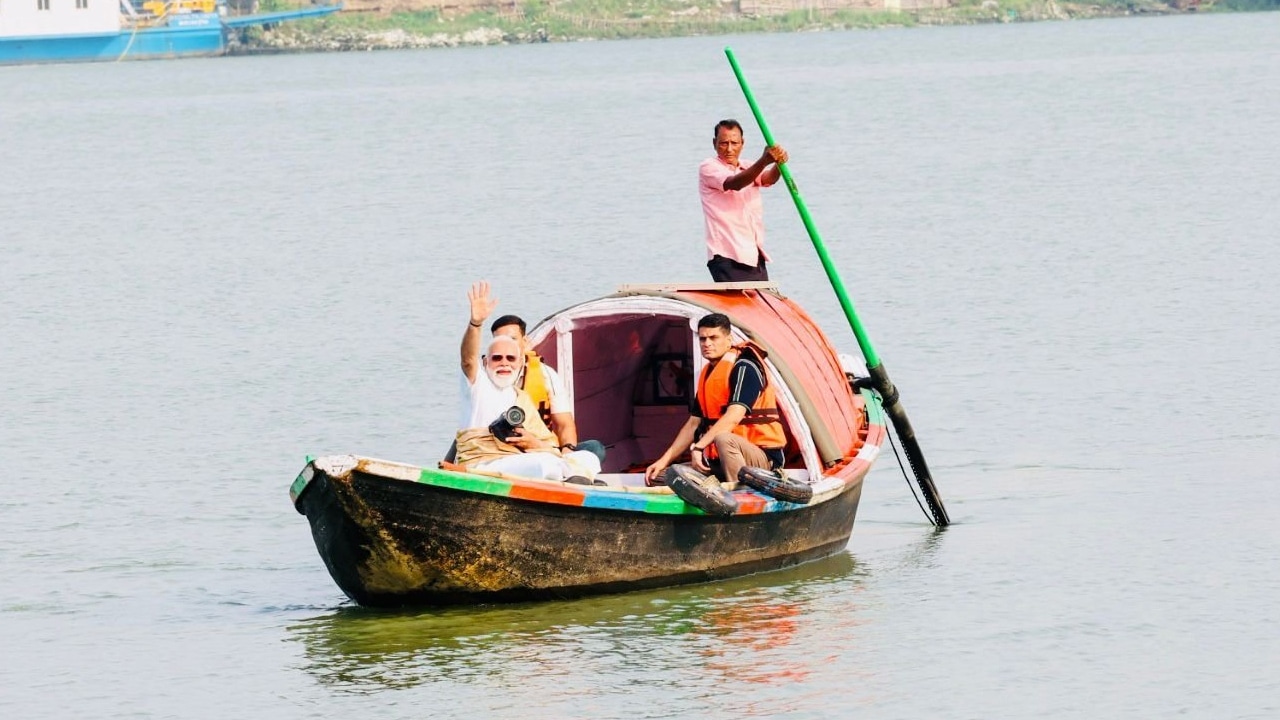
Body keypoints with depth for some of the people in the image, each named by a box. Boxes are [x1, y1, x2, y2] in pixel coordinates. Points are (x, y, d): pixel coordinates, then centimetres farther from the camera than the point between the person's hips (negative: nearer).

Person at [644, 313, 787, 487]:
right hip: (719, 462, 9)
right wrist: (664, 460, 10)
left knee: (723, 439, -43)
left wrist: (698, 447, -31)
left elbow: (733, 417, -26)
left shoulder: (744, 368, -14)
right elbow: (694, 423, 17)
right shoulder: (708, 374, 14)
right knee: (657, 477, 3)